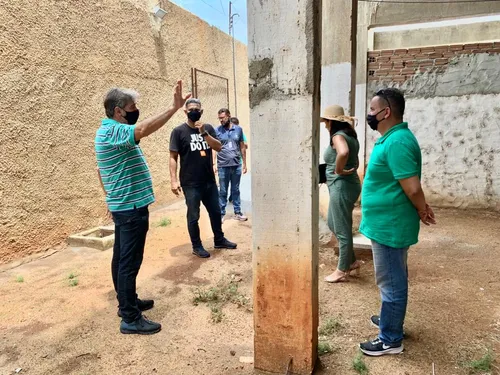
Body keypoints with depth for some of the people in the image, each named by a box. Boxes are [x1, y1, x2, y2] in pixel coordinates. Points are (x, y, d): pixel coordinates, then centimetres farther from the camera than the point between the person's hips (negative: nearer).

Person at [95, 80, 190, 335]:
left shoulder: (109, 131, 15)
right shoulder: (113, 131, -18)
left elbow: (101, 171, 22)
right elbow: (144, 129, -38)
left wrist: (111, 199, 26)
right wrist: (174, 107, -39)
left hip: (122, 206, 11)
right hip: (131, 208, -11)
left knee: (122, 258, 17)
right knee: (130, 262, -4)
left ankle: (127, 303, 31)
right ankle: (130, 318, 6)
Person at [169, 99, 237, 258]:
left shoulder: (208, 128, 7)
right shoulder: (179, 131, -6)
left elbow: (218, 147, -4)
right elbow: (173, 157, -8)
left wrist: (204, 133, -17)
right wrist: (174, 180, -15)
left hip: (210, 181, 5)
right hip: (191, 184, -5)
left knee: (216, 212, 16)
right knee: (193, 216, 5)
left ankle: (219, 240, 34)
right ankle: (197, 246, 21)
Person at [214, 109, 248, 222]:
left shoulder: (238, 129, 4)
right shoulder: (217, 131, -1)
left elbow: (242, 147, 8)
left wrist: (244, 163, 7)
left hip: (237, 165, 2)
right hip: (223, 166, -2)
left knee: (236, 190, 12)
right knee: (223, 191, 6)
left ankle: (237, 213, 22)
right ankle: (221, 214, 16)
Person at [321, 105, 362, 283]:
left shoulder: (338, 136, -16)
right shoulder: (349, 135, 14)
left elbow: (343, 153, -39)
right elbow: (355, 163, 23)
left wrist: (338, 170, -24)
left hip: (341, 187, -10)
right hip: (346, 185, 10)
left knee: (342, 230, 1)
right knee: (333, 224, 22)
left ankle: (342, 271, 16)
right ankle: (351, 261, 32)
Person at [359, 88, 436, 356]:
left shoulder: (397, 142, -23)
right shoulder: (391, 138, 10)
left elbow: (412, 188, -25)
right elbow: (402, 184, 17)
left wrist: (422, 211, -8)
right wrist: (421, 210, 15)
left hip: (389, 226, -10)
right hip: (386, 223, 10)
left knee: (391, 282, 4)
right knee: (393, 280, 23)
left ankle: (390, 339, 19)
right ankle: (390, 319, 42)